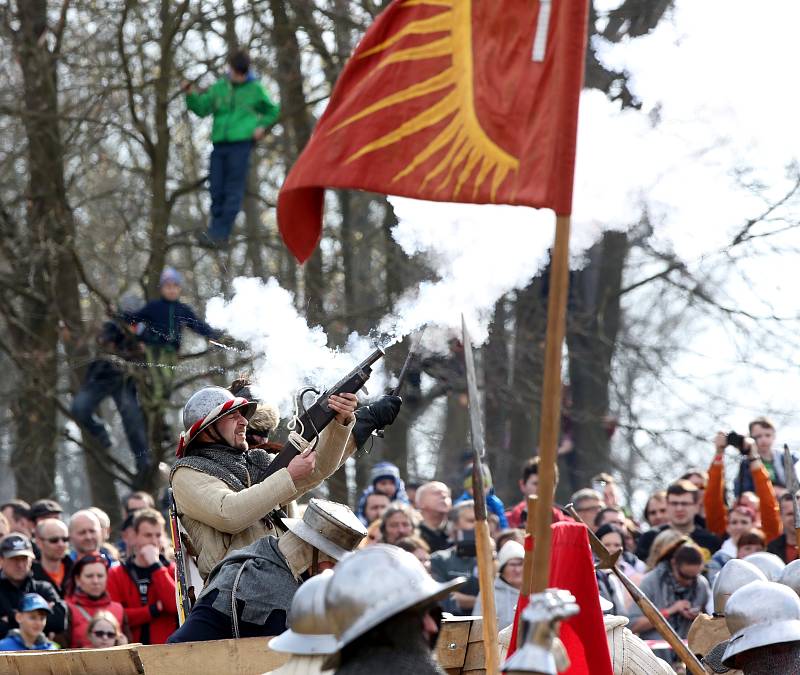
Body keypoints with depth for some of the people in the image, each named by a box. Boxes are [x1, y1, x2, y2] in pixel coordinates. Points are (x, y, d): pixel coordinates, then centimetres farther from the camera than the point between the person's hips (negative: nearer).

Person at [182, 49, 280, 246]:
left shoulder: (255, 89, 5)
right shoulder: (219, 88, 10)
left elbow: (273, 111, 16)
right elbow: (202, 108, 7)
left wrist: (262, 127, 1)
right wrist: (191, 94, -8)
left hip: (241, 143, -3)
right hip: (219, 142, 3)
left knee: (234, 189, -7)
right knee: (216, 189, 3)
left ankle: (221, 232, -10)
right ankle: (215, 229, 13)